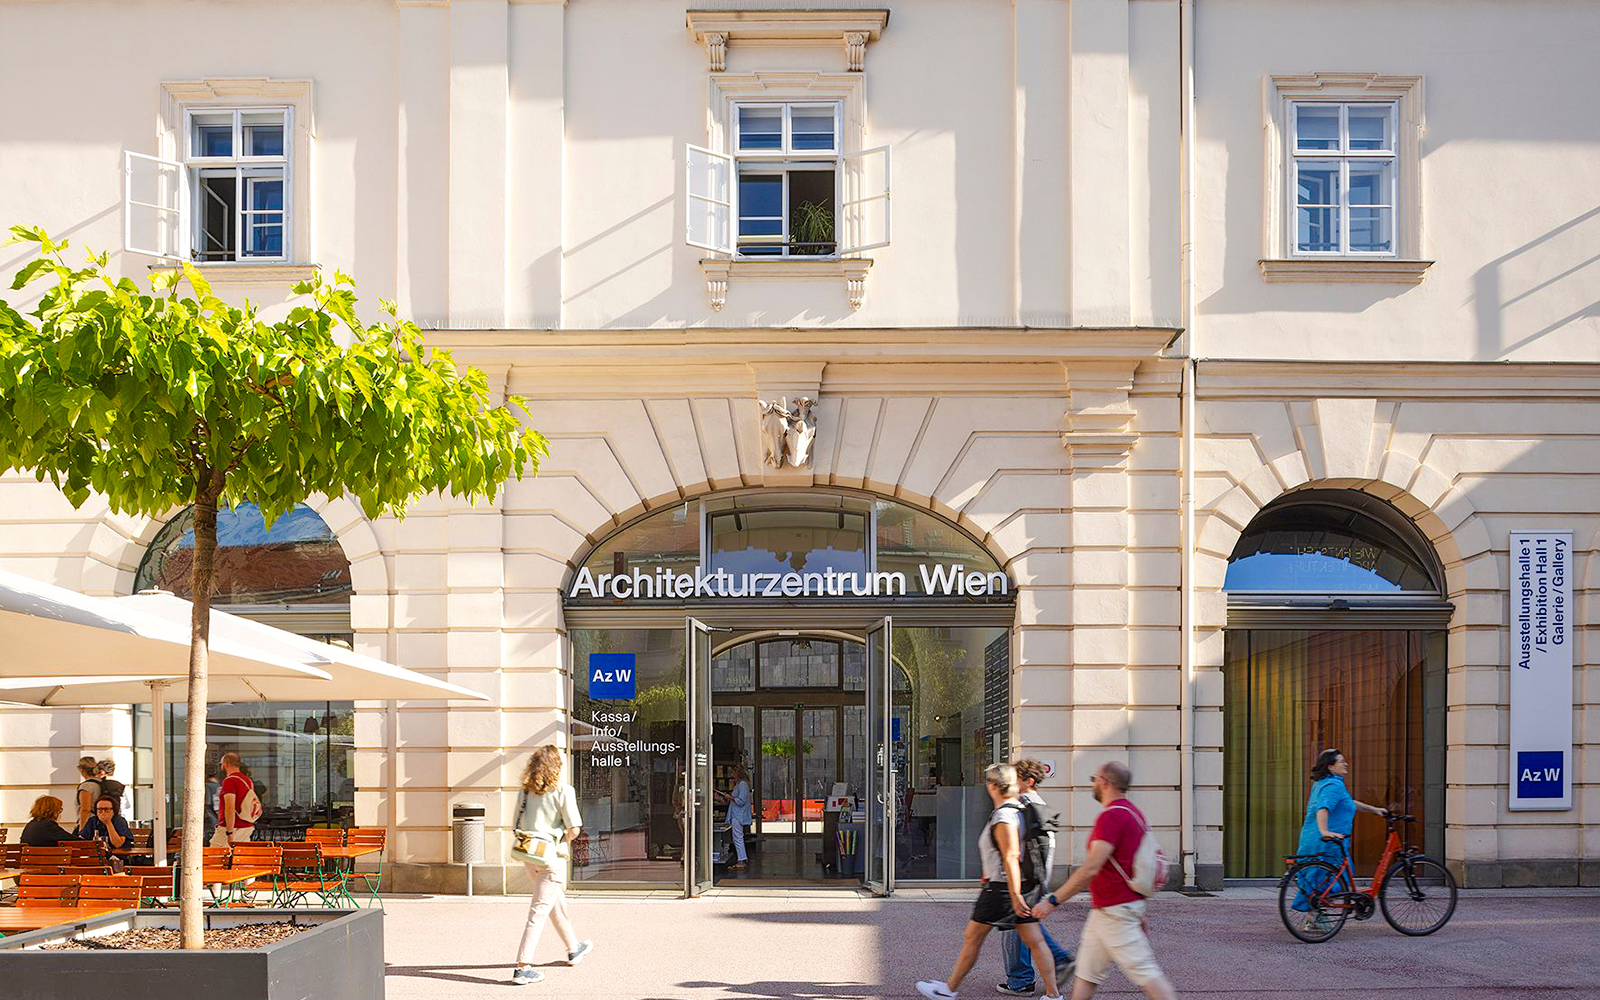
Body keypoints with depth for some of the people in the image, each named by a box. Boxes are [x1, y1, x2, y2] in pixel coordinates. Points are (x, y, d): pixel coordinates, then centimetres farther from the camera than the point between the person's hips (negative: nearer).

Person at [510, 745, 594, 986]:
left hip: (527, 853, 7)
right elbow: (573, 830, -12)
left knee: (557, 901, 24)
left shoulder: (526, 789, 6)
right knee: (540, 910, -4)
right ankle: (522, 967, -8)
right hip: (550, 856, -7)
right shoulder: (563, 790, -11)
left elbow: (518, 822, 13)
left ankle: (574, 948, 42)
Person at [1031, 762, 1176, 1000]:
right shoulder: (1134, 813, 14)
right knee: (1087, 971, 12)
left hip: (1115, 911, -10)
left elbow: (1091, 868, -24)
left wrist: (1053, 900, -20)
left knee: (1144, 971, -7)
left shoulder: (1111, 816, -18)